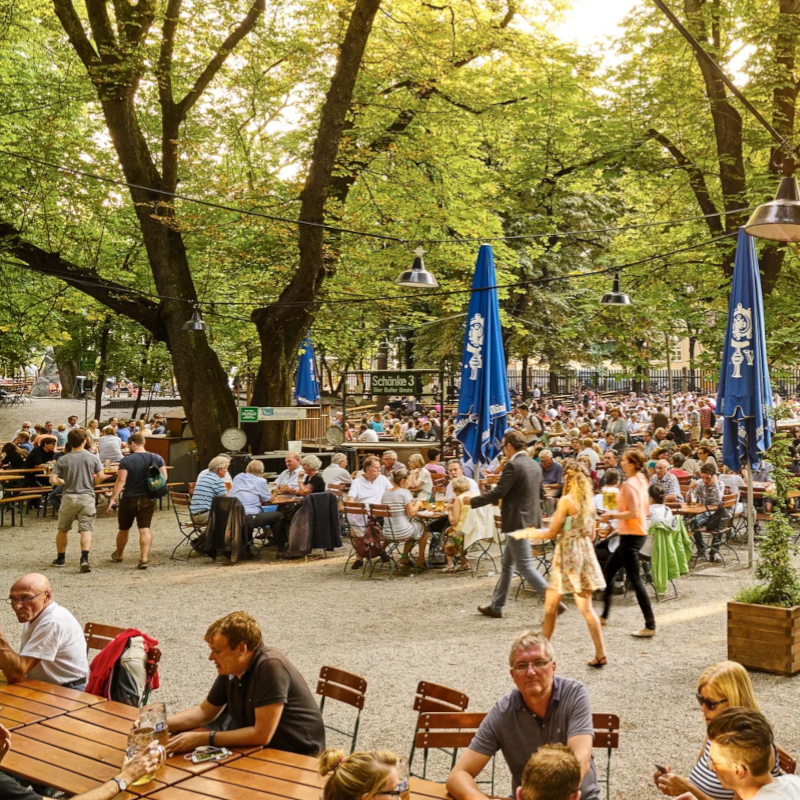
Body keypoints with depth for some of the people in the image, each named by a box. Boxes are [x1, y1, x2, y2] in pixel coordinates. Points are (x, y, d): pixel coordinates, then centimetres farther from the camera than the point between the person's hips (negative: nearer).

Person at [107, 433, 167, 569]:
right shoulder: (156, 458, -1)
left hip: (129, 499, -2)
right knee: (145, 528, 0)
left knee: (124, 529, 16)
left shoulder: (126, 460, -13)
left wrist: (112, 498, -16)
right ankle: (144, 558, -12)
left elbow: (121, 481, -18)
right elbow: (164, 477, 3)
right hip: (148, 499, 2)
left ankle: (118, 555, 36)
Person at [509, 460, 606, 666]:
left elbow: (552, 533, -10)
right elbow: (591, 534, 13)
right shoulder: (589, 500, 6)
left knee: (551, 605, 5)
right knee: (586, 607, 8)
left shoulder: (566, 500, -14)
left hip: (567, 555, -7)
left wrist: (526, 534, 2)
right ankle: (600, 654, 7)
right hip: (585, 552, 7)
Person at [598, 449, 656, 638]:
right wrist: (616, 514, 15)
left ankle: (650, 626, -6)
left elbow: (634, 513, -25)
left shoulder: (628, 485, -18)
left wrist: (612, 515, -15)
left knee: (635, 579, -7)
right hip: (638, 533, 10)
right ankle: (604, 615, 29)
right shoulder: (642, 481, 11)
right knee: (608, 570, 19)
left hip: (630, 536, -10)